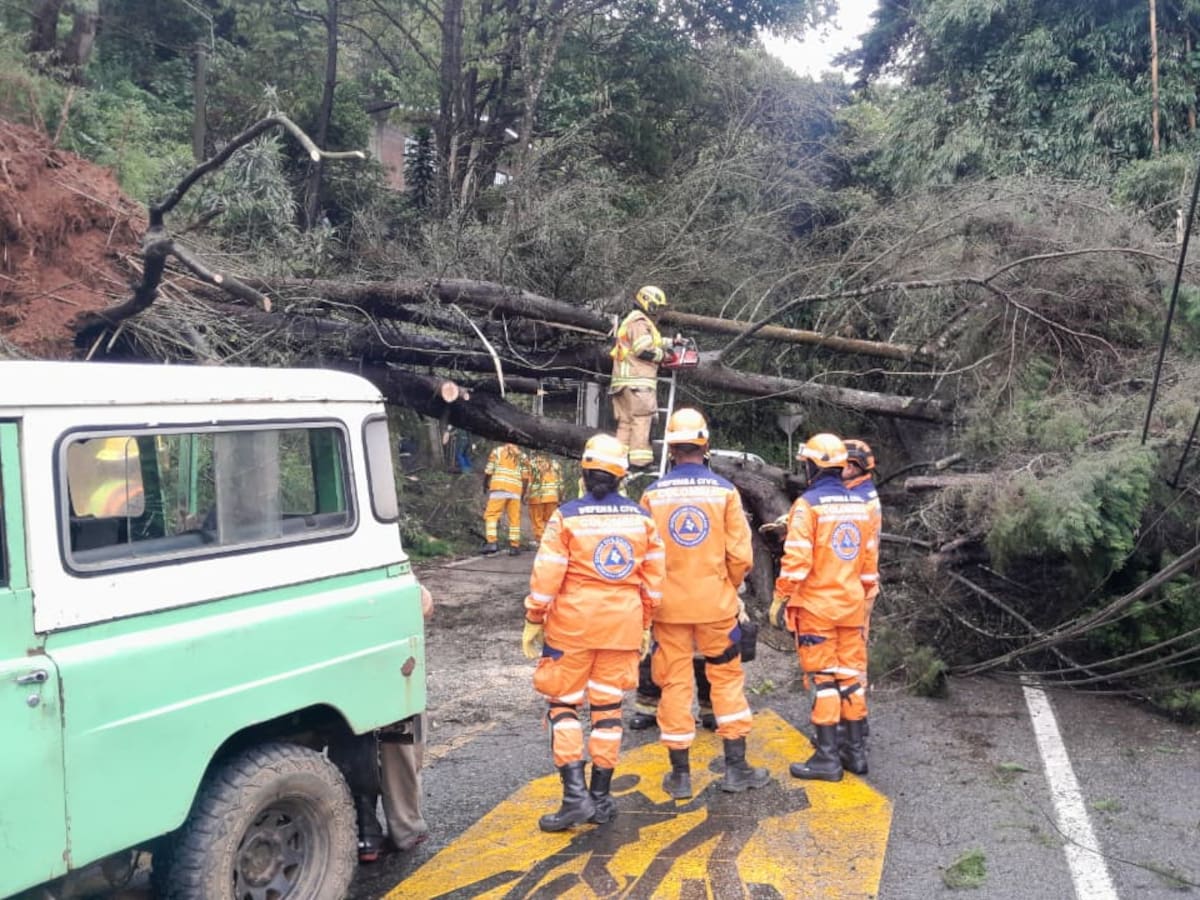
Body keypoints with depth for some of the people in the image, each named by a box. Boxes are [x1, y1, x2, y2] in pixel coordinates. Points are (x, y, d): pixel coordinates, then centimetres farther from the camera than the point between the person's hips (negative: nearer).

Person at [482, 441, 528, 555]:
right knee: (514, 519, 7)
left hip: (499, 488, -2)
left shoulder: (497, 451, 15)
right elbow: (525, 477, 9)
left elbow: (488, 472, 7)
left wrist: (485, 485, 21)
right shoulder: (522, 456, 20)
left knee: (491, 515, -2)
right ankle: (514, 546, 5)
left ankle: (491, 542, -16)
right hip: (516, 490, 2)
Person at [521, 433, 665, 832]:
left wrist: (533, 621, 1)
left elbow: (546, 575, -10)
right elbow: (654, 578, 6)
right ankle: (601, 797, 19)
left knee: (563, 704, 8)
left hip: (572, 625, -3)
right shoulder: (642, 519, 2)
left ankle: (575, 794, -1)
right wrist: (645, 625, 16)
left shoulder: (566, 517, -9)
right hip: (623, 625, 3)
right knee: (608, 707, 12)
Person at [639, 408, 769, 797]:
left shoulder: (653, 494, -6)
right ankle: (736, 768, 19)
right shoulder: (724, 491, -7)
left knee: (674, 684, 8)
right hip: (715, 603, 0)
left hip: (668, 604, 1)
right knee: (727, 678, 13)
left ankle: (680, 775, 15)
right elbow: (740, 555, -6)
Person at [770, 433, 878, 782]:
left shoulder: (808, 505, -13)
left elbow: (797, 559, -18)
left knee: (824, 678, 0)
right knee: (851, 675, 13)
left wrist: (780, 598, -8)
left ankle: (827, 756, 4)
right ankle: (856, 750, 21)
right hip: (851, 605, 6)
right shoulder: (859, 505, 6)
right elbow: (870, 558, 11)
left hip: (816, 606, -6)